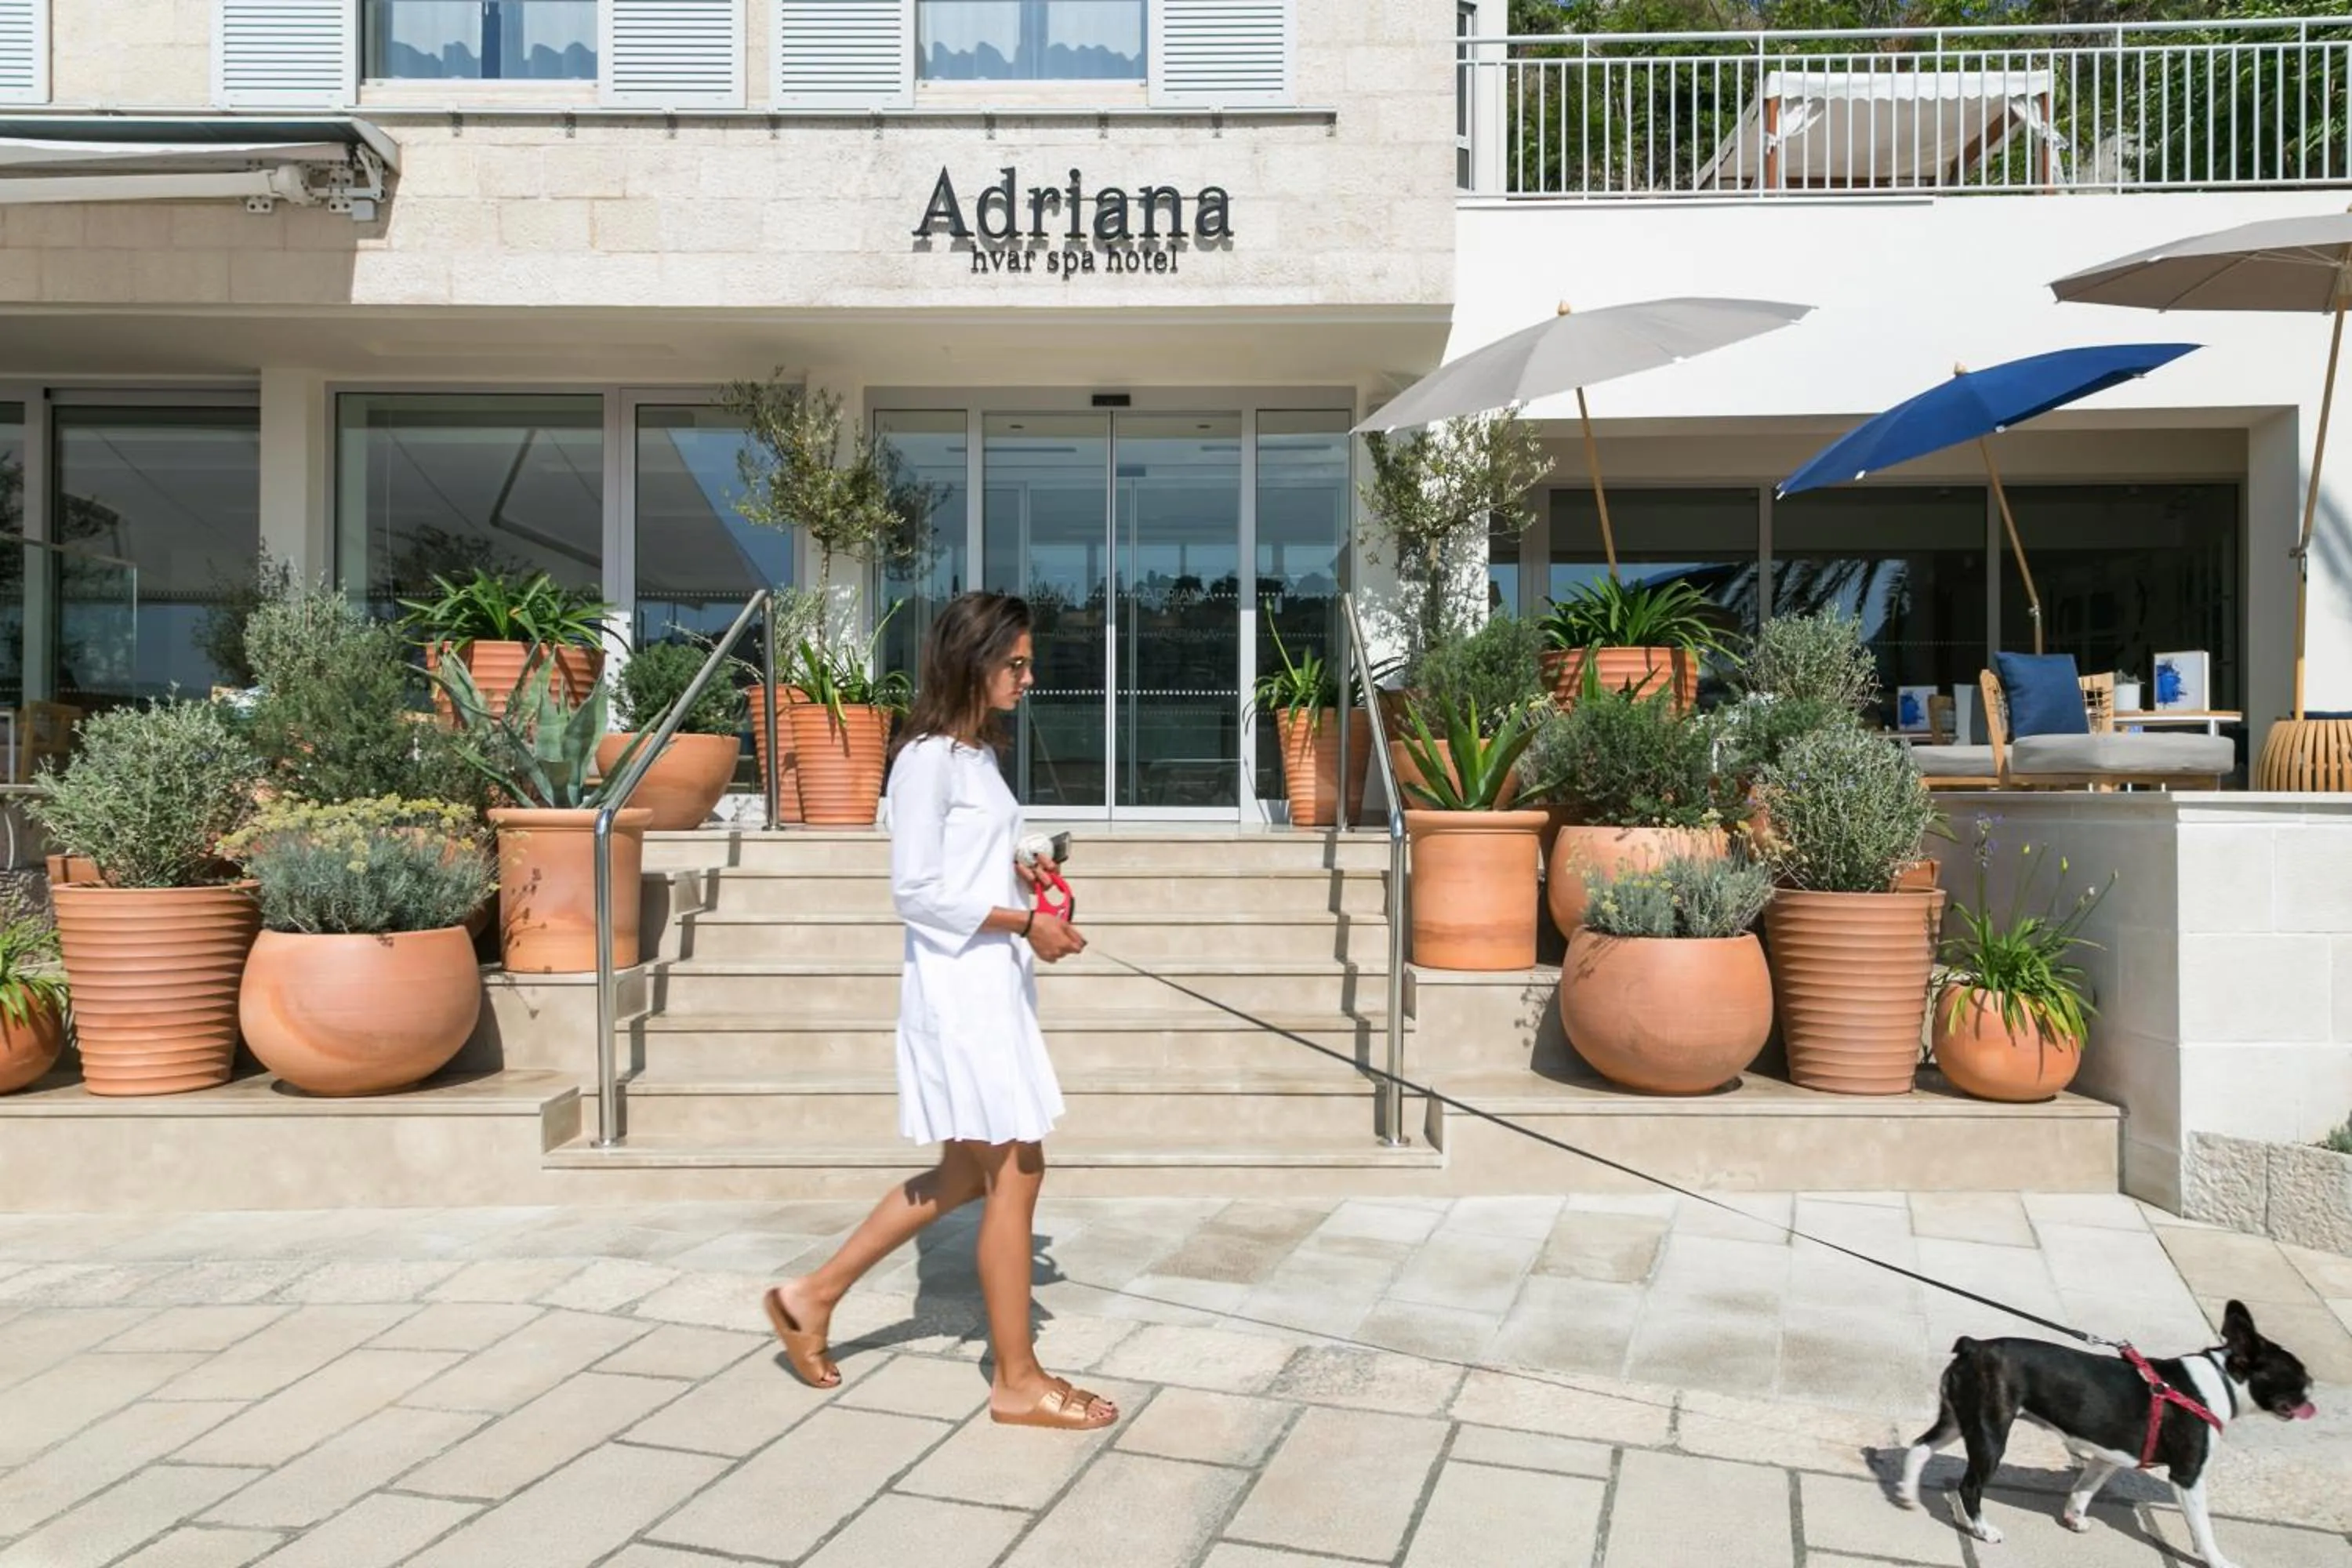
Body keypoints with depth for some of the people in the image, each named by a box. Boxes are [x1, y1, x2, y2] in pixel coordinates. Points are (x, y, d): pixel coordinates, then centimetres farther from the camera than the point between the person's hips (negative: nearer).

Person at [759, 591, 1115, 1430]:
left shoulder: (975, 753, 13)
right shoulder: (929, 759, -15)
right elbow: (916, 890, -19)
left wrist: (1018, 872, 5)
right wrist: (1023, 922, -17)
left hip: (992, 982, 10)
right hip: (960, 986, -10)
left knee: (966, 1173, 16)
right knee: (1015, 1172, -1)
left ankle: (813, 1296, 28)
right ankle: (1018, 1381, 13)